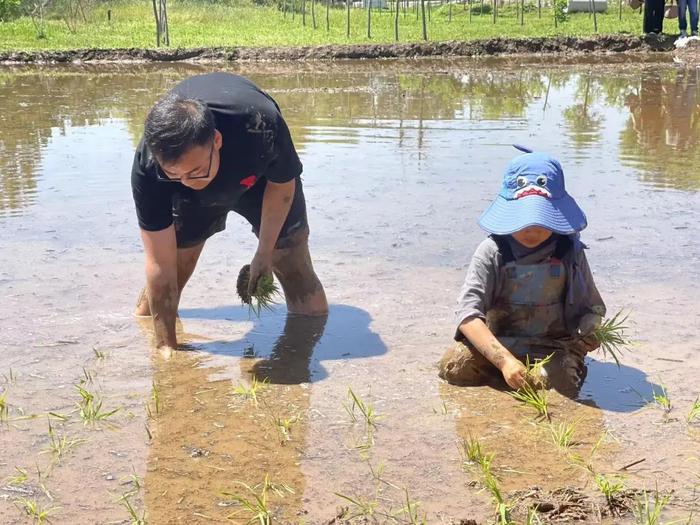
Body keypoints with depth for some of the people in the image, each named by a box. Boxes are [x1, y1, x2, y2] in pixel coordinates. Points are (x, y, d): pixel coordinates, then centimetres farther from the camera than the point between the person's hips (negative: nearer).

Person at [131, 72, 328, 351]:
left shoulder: (261, 126, -45)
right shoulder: (147, 166, -40)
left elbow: (282, 184, -19)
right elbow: (160, 265, -34)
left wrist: (264, 253, -15)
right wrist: (166, 346, -32)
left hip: (259, 176, 0)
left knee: (295, 268, -8)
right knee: (165, 282, -5)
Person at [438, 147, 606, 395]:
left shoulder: (569, 252, -2)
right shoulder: (492, 253, -9)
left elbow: (591, 307, 8)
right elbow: (468, 313, -20)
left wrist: (590, 330, -19)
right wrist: (504, 360, -32)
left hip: (552, 347, 1)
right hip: (499, 343, 0)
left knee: (565, 382, -32)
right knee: (453, 366, -27)